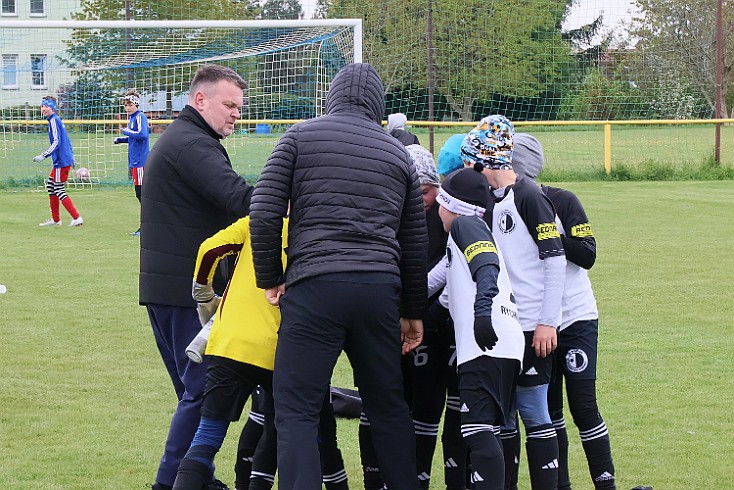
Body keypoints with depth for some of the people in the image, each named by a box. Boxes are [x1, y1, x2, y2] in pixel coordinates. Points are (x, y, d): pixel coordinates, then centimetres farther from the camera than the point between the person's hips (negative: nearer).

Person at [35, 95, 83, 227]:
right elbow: (66, 140, 24)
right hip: (66, 159, 10)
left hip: (61, 162, -10)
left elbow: (56, 142, -22)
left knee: (59, 190, -7)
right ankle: (55, 219, 21)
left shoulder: (54, 120, -13)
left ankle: (77, 218, -10)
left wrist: (44, 156, -25)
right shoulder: (57, 120, 16)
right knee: (50, 186, 16)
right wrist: (71, 156, 31)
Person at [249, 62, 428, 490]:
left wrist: (271, 278, 8)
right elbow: (414, 242, 19)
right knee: (389, 406, 16)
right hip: (381, 289, 4)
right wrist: (414, 312, 26)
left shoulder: (301, 137, 6)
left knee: (296, 410, -3)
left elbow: (264, 213, -3)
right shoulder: (398, 153, 17)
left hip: (315, 286, -4)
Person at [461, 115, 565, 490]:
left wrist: (547, 323, -15)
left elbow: (555, 260, -13)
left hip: (532, 328, -8)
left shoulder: (528, 197, -11)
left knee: (533, 412, -5)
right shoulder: (487, 202, 14)